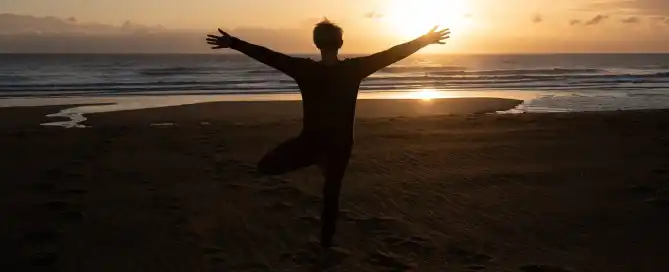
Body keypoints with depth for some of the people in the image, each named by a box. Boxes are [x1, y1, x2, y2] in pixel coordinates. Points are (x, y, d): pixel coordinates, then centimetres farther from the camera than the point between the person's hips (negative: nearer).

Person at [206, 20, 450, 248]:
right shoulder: (353, 68, -13)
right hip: (340, 144, 3)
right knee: (332, 193, 19)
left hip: (311, 142, -2)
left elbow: (268, 56, -11)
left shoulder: (305, 70, -16)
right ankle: (326, 242, 28)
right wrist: (426, 40, 2)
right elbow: (392, 54, -8)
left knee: (266, 166, 9)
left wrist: (232, 43, -3)